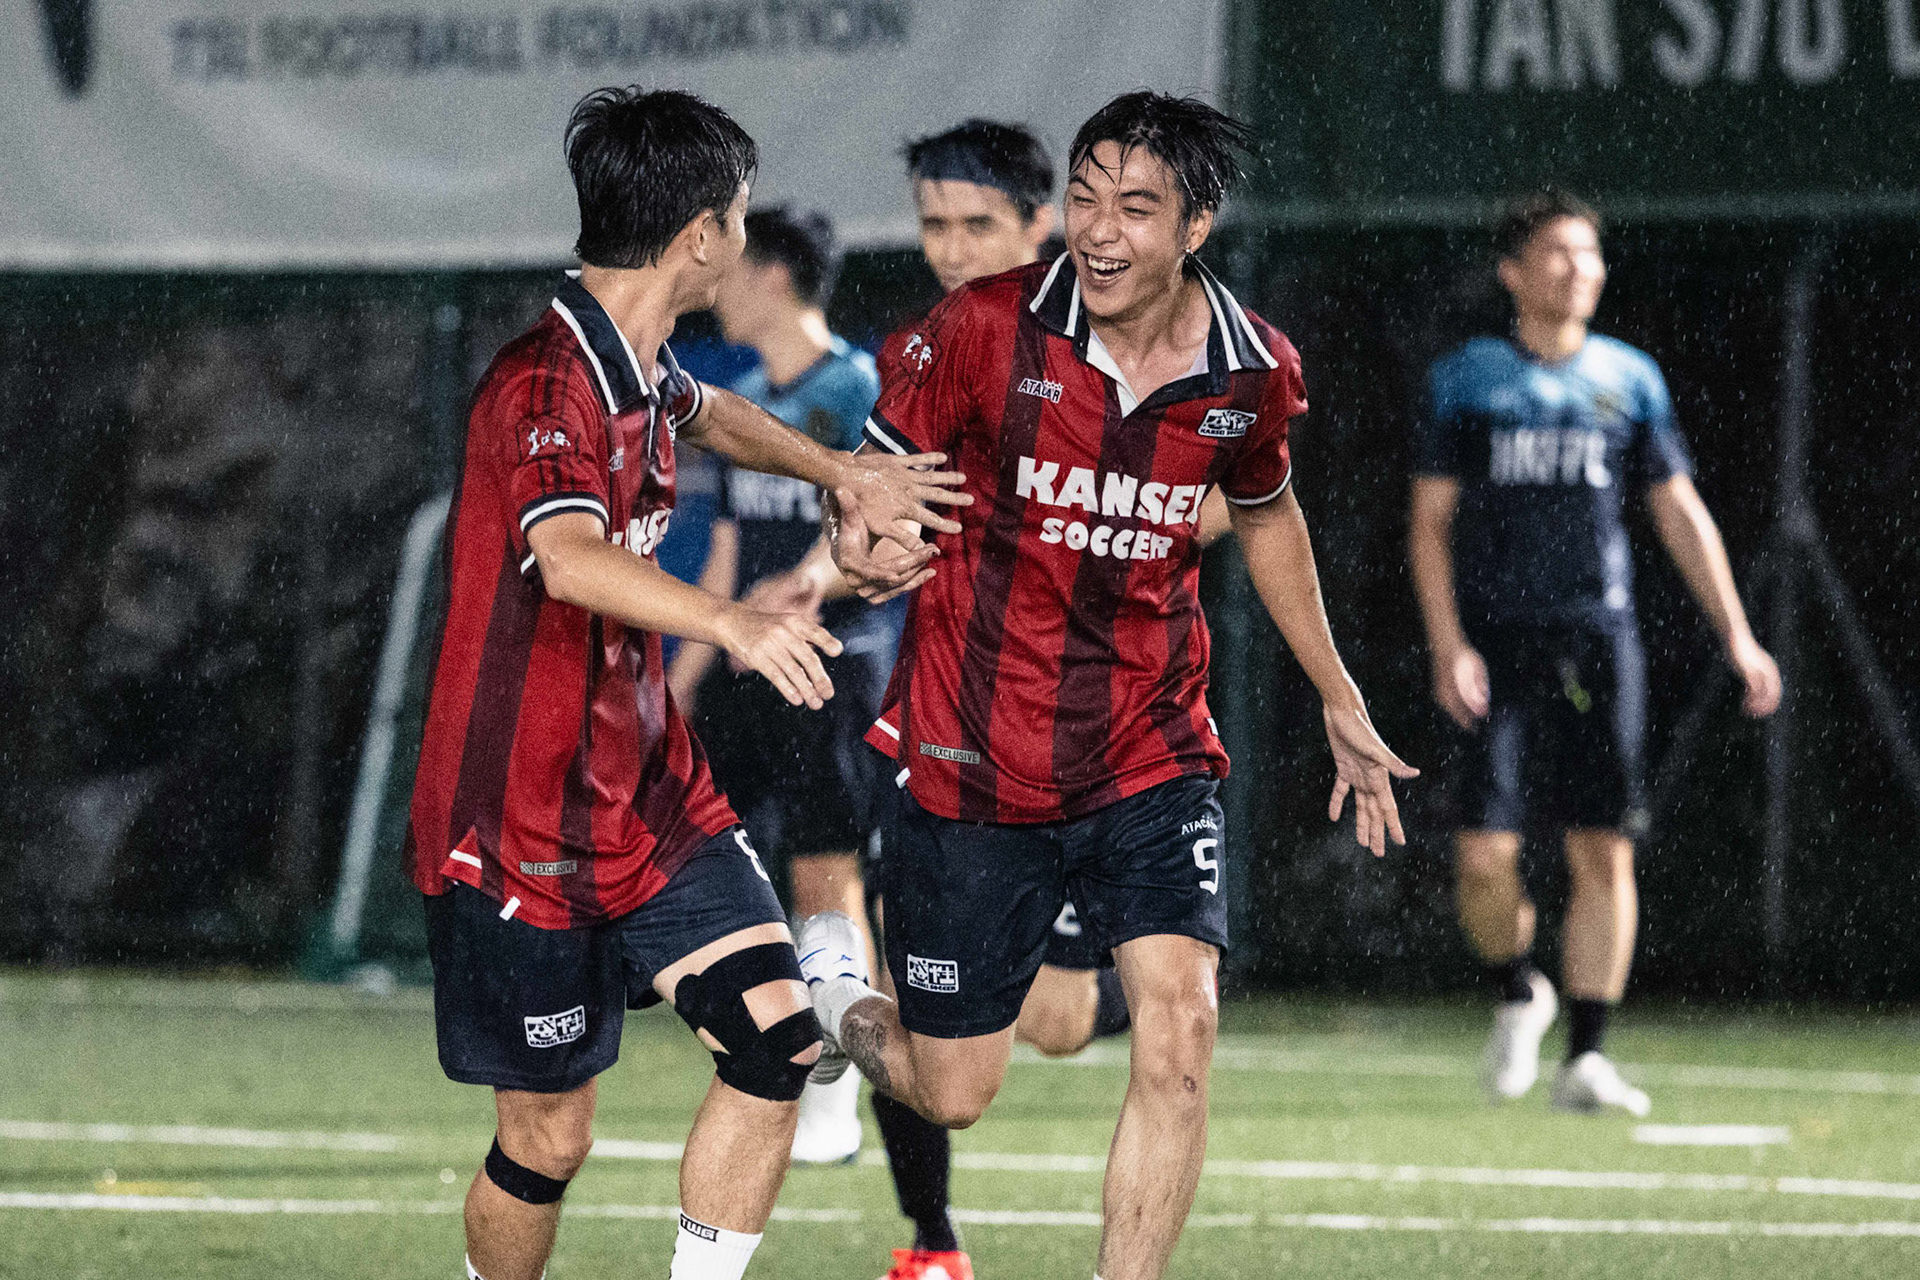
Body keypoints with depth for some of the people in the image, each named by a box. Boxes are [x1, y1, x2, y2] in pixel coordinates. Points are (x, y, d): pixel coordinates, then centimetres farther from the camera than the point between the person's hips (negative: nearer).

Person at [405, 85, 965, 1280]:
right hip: (523, 824, -8)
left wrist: (839, 472, 28)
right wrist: (735, 624, -57)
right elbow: (571, 558, -43)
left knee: (778, 1038, -8)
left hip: (650, 796, 8)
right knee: (550, 1135, 1)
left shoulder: (639, 365, 7)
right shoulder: (544, 387, -22)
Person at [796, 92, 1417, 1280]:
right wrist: (864, 544, -25)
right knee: (950, 1093, 7)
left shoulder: (1255, 371, -5)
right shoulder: (989, 327, -14)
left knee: (1181, 1028, -19)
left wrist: (1339, 702, 23)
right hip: (971, 763, -2)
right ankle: (836, 992, 43)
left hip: (1152, 757, 2)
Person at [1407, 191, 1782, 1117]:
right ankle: (1518, 995, 17)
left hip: (1598, 637, 2)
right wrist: (1448, 645, -10)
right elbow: (1429, 523, 2)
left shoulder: (1631, 380, 10)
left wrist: (1736, 634, 5)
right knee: (1485, 850, -11)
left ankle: (1586, 1058, 3)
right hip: (1496, 641, -2)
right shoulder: (1469, 378, 4)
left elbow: (1682, 515, 14)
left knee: (1604, 850, -3)